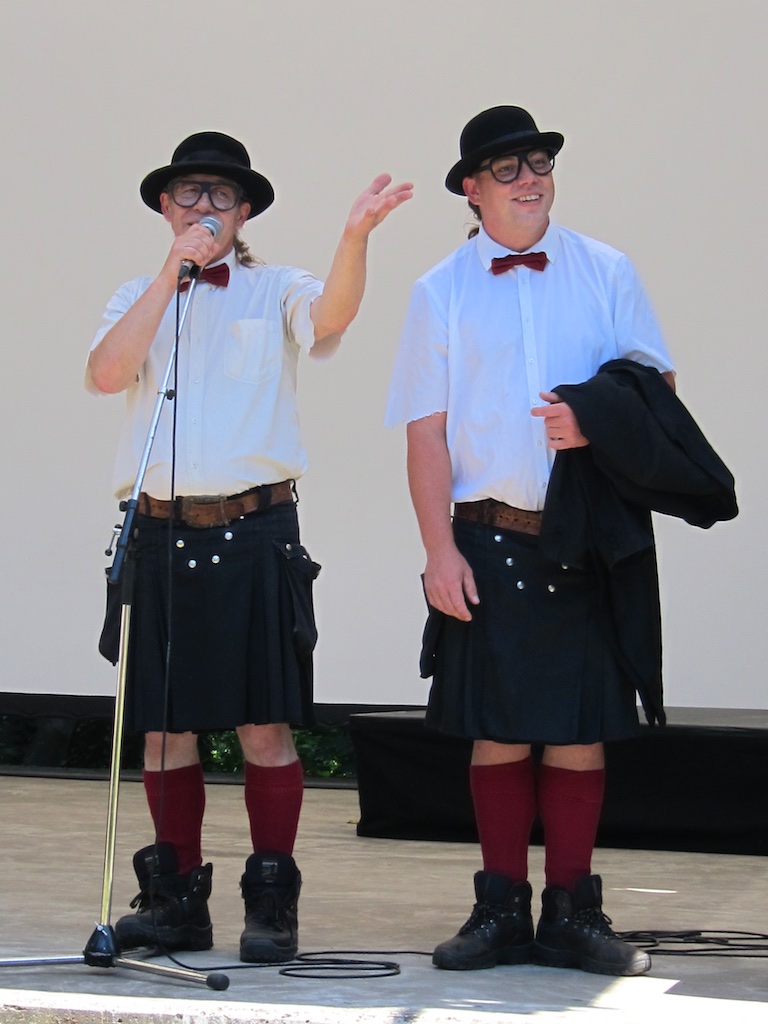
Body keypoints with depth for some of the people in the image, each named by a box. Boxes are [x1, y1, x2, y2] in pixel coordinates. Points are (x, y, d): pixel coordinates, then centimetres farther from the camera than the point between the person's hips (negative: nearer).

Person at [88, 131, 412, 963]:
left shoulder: (275, 292, 7)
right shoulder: (139, 297, 14)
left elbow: (332, 313, -16)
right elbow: (105, 374, -5)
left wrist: (355, 237, -34)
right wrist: (172, 275, -7)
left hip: (253, 533, -3)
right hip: (161, 531, 3)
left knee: (265, 727, -3)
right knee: (164, 728, 7)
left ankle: (272, 902, 4)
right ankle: (176, 900, 17)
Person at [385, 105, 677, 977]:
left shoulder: (605, 273, 8)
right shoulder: (440, 294, 7)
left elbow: (659, 383, 8)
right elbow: (427, 431, 2)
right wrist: (439, 549, -6)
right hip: (491, 538, 0)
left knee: (581, 730, 2)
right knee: (498, 731, 2)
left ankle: (572, 913, 11)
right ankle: (501, 912, 12)